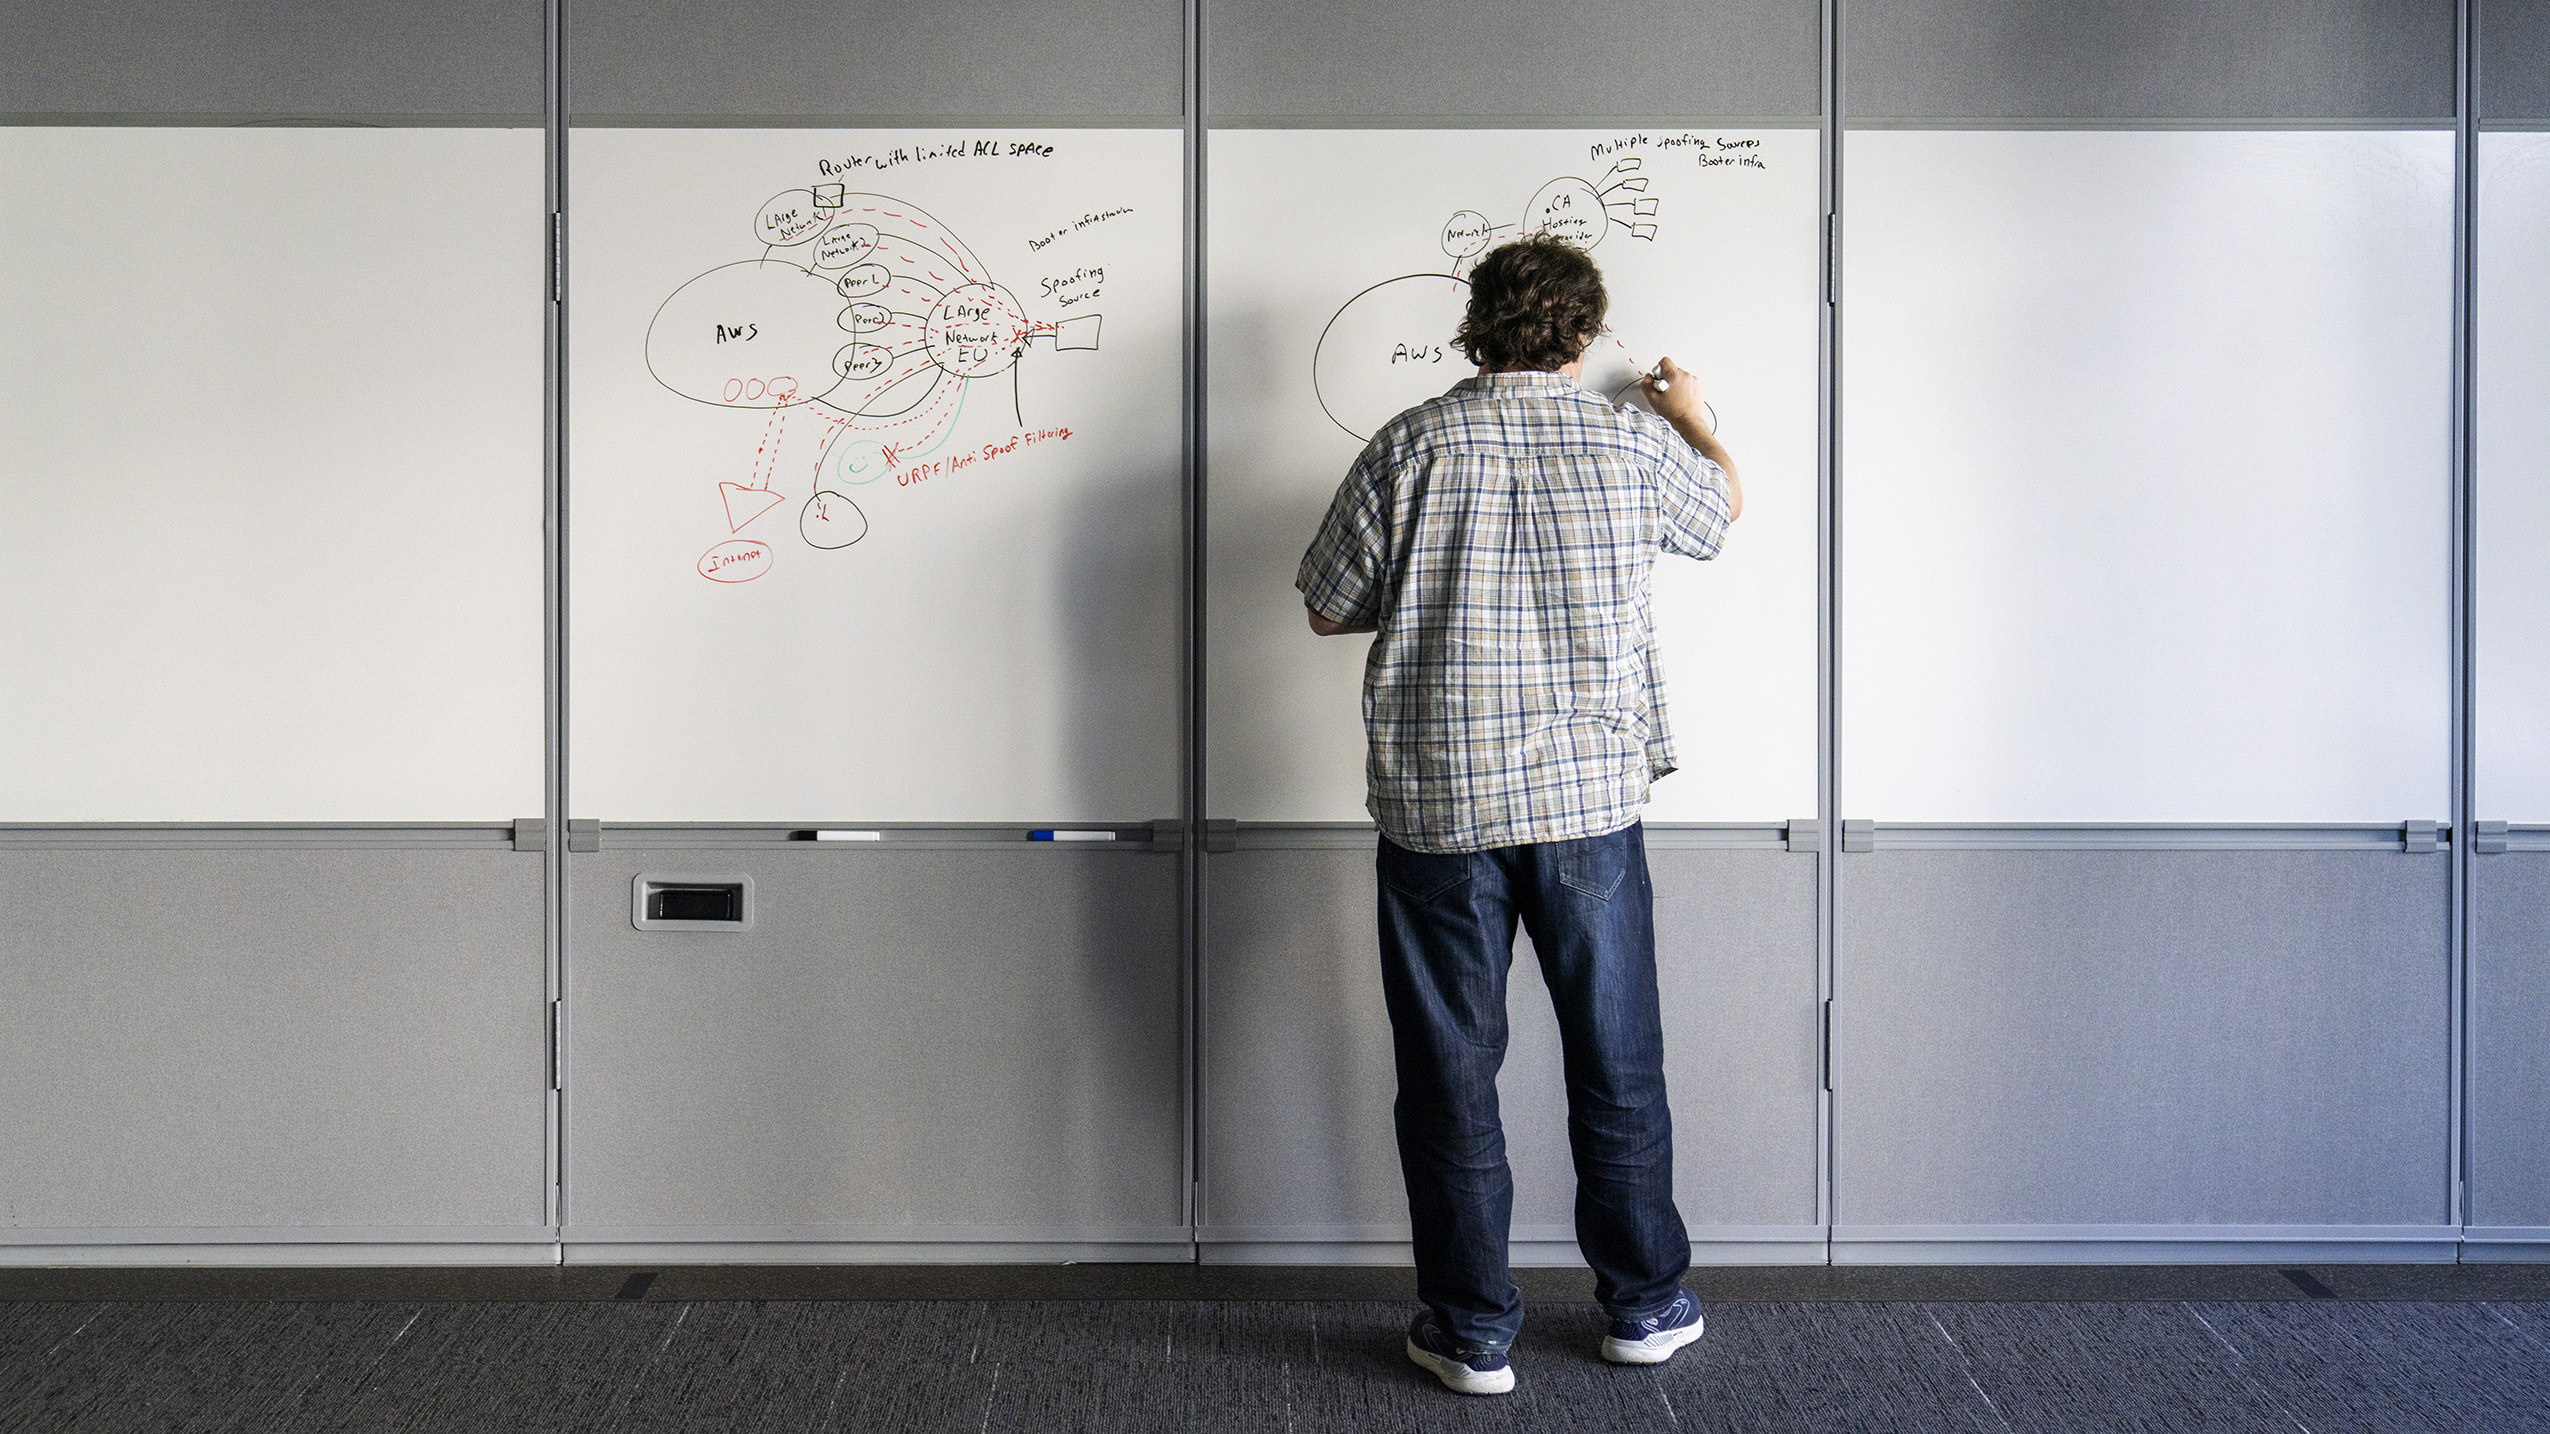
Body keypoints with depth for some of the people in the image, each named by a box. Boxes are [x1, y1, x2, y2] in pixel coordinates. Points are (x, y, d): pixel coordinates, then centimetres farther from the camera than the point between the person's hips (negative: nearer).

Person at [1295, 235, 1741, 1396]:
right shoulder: (1637, 444, 0)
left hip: (1436, 809, -1)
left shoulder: (1413, 444, -5)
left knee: (1449, 1071, 10)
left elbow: (1327, 609, 1)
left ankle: (1473, 1332, 20)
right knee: (1616, 1064, 16)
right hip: (1592, 799, 1)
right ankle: (1644, 1303, 31)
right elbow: (1724, 507, 22)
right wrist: (1695, 417, 42)